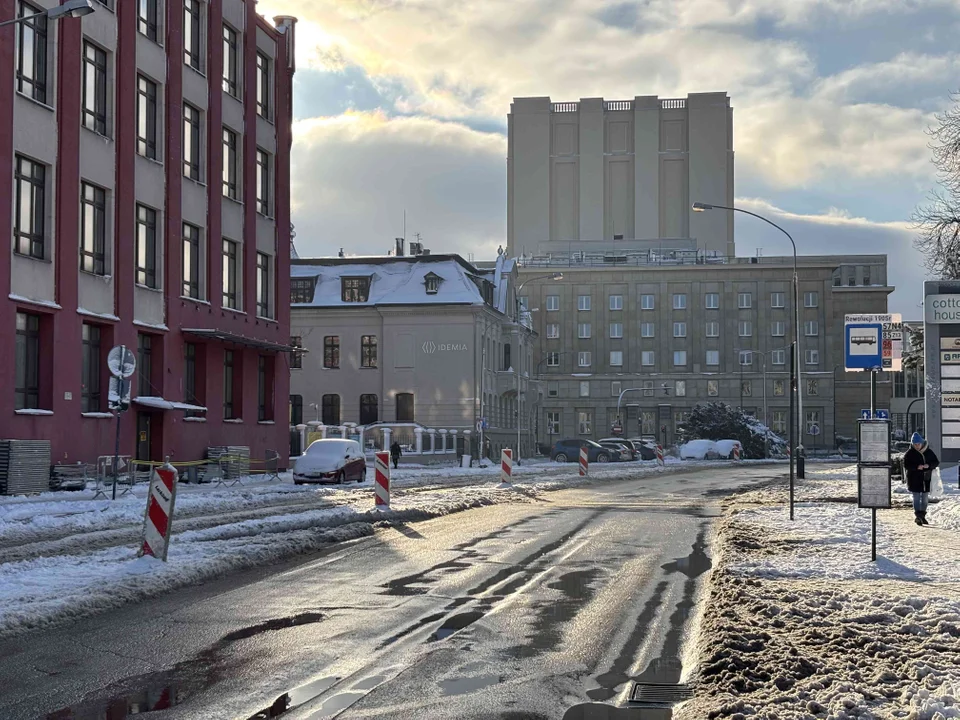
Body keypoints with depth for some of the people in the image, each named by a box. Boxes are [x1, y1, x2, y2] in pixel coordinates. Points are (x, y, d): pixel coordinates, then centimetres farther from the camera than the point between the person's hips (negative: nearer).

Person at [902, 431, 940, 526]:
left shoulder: (929, 452, 3)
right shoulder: (909, 453, -5)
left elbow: (936, 462, 5)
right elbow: (906, 465, -10)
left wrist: (929, 465, -16)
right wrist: (916, 467, -25)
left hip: (926, 479, 3)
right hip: (914, 480, -3)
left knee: (924, 498, 11)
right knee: (916, 498, -6)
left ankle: (922, 516, 22)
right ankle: (918, 516, -7)